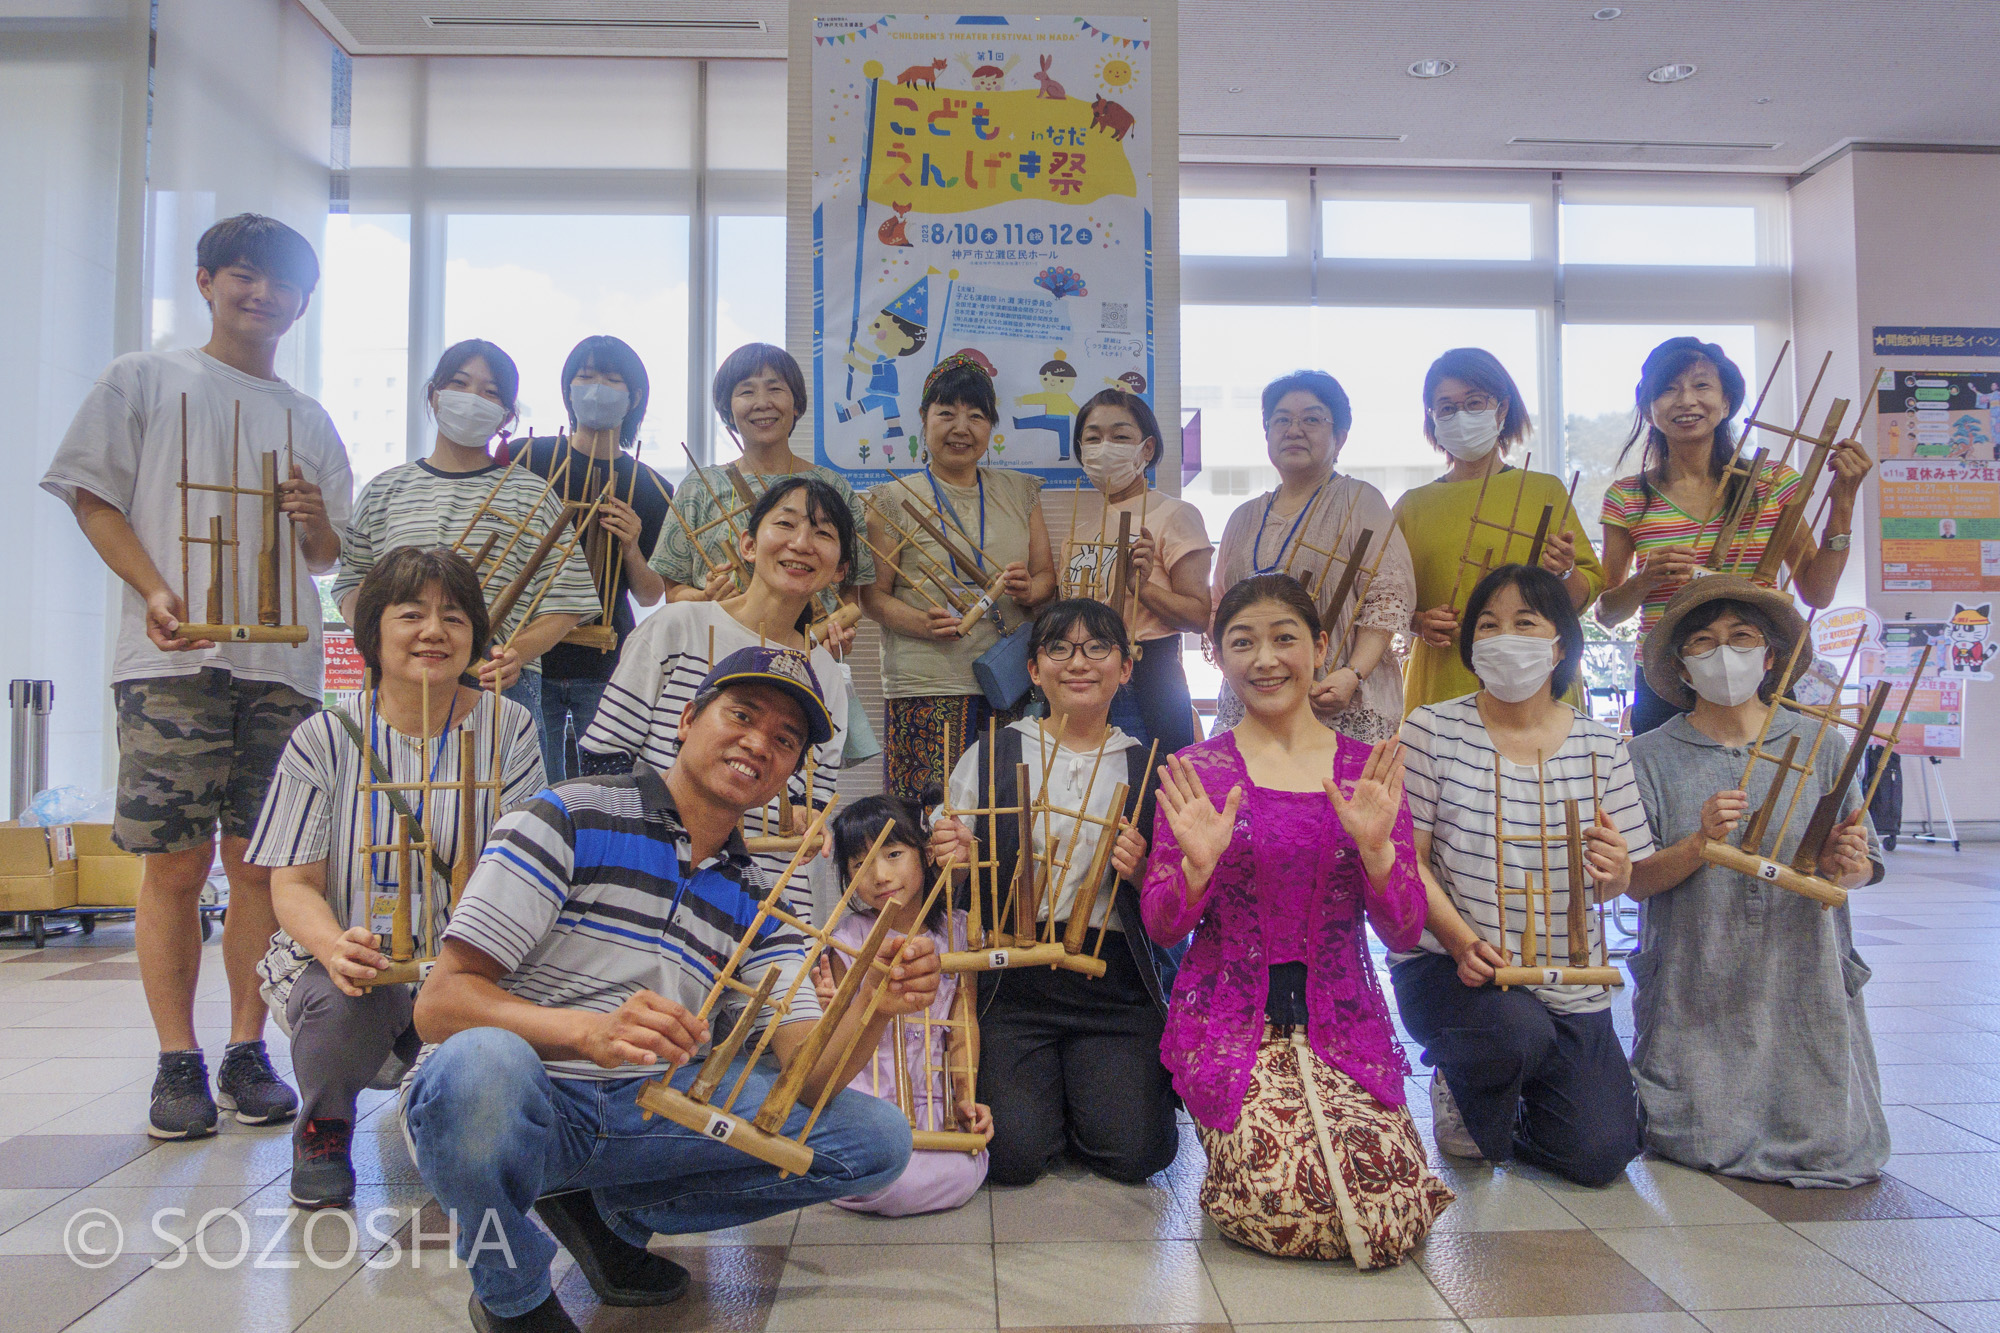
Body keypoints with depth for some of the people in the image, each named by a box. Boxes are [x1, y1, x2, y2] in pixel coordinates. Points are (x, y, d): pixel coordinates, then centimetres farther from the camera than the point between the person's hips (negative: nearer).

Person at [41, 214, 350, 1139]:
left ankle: (248, 1052, 10)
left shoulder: (309, 421, 21)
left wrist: (317, 522, -3)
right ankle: (177, 1060, 6)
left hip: (283, 665, 3)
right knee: (175, 862, -3)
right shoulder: (143, 379, 13)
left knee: (262, 862, 1)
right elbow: (94, 498, 5)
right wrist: (155, 591, -11)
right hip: (173, 658, -2)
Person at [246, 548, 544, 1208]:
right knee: (343, 1001, -34)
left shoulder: (509, 729, 0)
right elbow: (293, 883, -5)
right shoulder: (325, 737, -2)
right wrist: (334, 945, -28)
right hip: (345, 960, -1)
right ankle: (324, 1127, 4)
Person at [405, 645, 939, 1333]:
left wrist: (875, 1005, -24)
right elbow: (440, 1003, -15)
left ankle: (610, 1210, 9)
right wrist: (593, 1030, -33)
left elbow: (809, 1076, -2)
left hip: (648, 1111, 5)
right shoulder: (568, 819, -8)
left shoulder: (755, 901, 9)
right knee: (482, 1061, -39)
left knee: (878, 1137, -6)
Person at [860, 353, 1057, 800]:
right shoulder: (896, 500, 5)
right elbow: (873, 594, 2)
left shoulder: (1019, 492, 15)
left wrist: (1031, 590, -6)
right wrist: (923, 622, -16)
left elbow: (1048, 575, 18)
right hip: (928, 687, -3)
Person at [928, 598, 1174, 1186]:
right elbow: (947, 868, 10)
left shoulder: (1147, 768, 7)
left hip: (1115, 983, 1)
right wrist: (952, 857, -12)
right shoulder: (990, 756, 5)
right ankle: (1042, 1091, 19)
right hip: (1015, 980, 0)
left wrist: (1140, 873, -10)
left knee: (1133, 1153, -13)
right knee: (1014, 1154, -15)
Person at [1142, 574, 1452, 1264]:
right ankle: (1235, 1128, 11)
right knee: (1279, 1202, -22)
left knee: (1393, 1210, -17)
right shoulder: (1194, 773, 0)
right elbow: (1160, 926, -1)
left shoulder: (1369, 770, 4)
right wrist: (1197, 866, -21)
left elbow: (1404, 931, 1)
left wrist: (1376, 848, -18)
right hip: (1230, 1021, -1)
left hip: (1344, 1021, 2)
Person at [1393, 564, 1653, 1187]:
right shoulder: (1432, 729, -6)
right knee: (1519, 1031, -34)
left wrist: (1615, 872, -19)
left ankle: (1514, 1096, 32)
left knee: (1598, 1156, -4)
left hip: (1568, 981, 4)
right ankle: (1459, 1089, 4)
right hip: (1444, 963, -3)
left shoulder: (1600, 746, 3)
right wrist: (1462, 942, -22)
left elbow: (1613, 886, 6)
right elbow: (1409, 861, -7)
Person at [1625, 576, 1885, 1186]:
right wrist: (1700, 845, -23)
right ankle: (1647, 1100, 25)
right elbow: (1636, 882, -5)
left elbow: (1863, 865, 8)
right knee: (1702, 1143, -9)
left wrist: (1843, 863, -15)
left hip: (1805, 985, 2)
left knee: (1841, 1149, -6)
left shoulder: (1823, 745, 4)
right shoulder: (1651, 757, 0)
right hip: (1695, 995, -1)